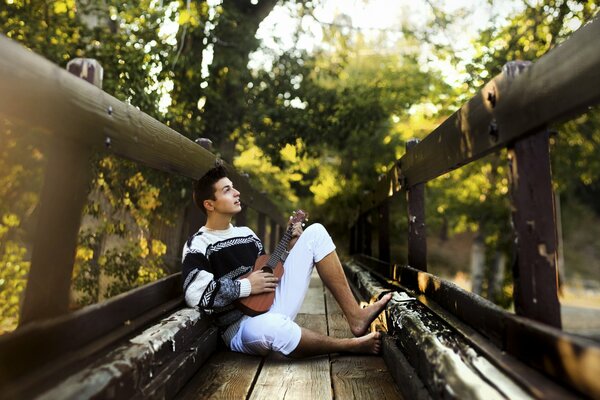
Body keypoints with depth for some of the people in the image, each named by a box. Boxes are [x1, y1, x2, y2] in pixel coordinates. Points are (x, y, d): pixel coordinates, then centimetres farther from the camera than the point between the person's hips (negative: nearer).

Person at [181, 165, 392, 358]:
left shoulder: (246, 233, 14)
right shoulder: (198, 246, -9)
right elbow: (195, 294, -24)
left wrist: (290, 247, 4)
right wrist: (246, 286, -19)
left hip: (272, 304, 7)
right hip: (241, 328, -7)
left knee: (315, 233, 4)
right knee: (269, 326, -48)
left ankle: (355, 317, -5)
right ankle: (352, 345, -20)